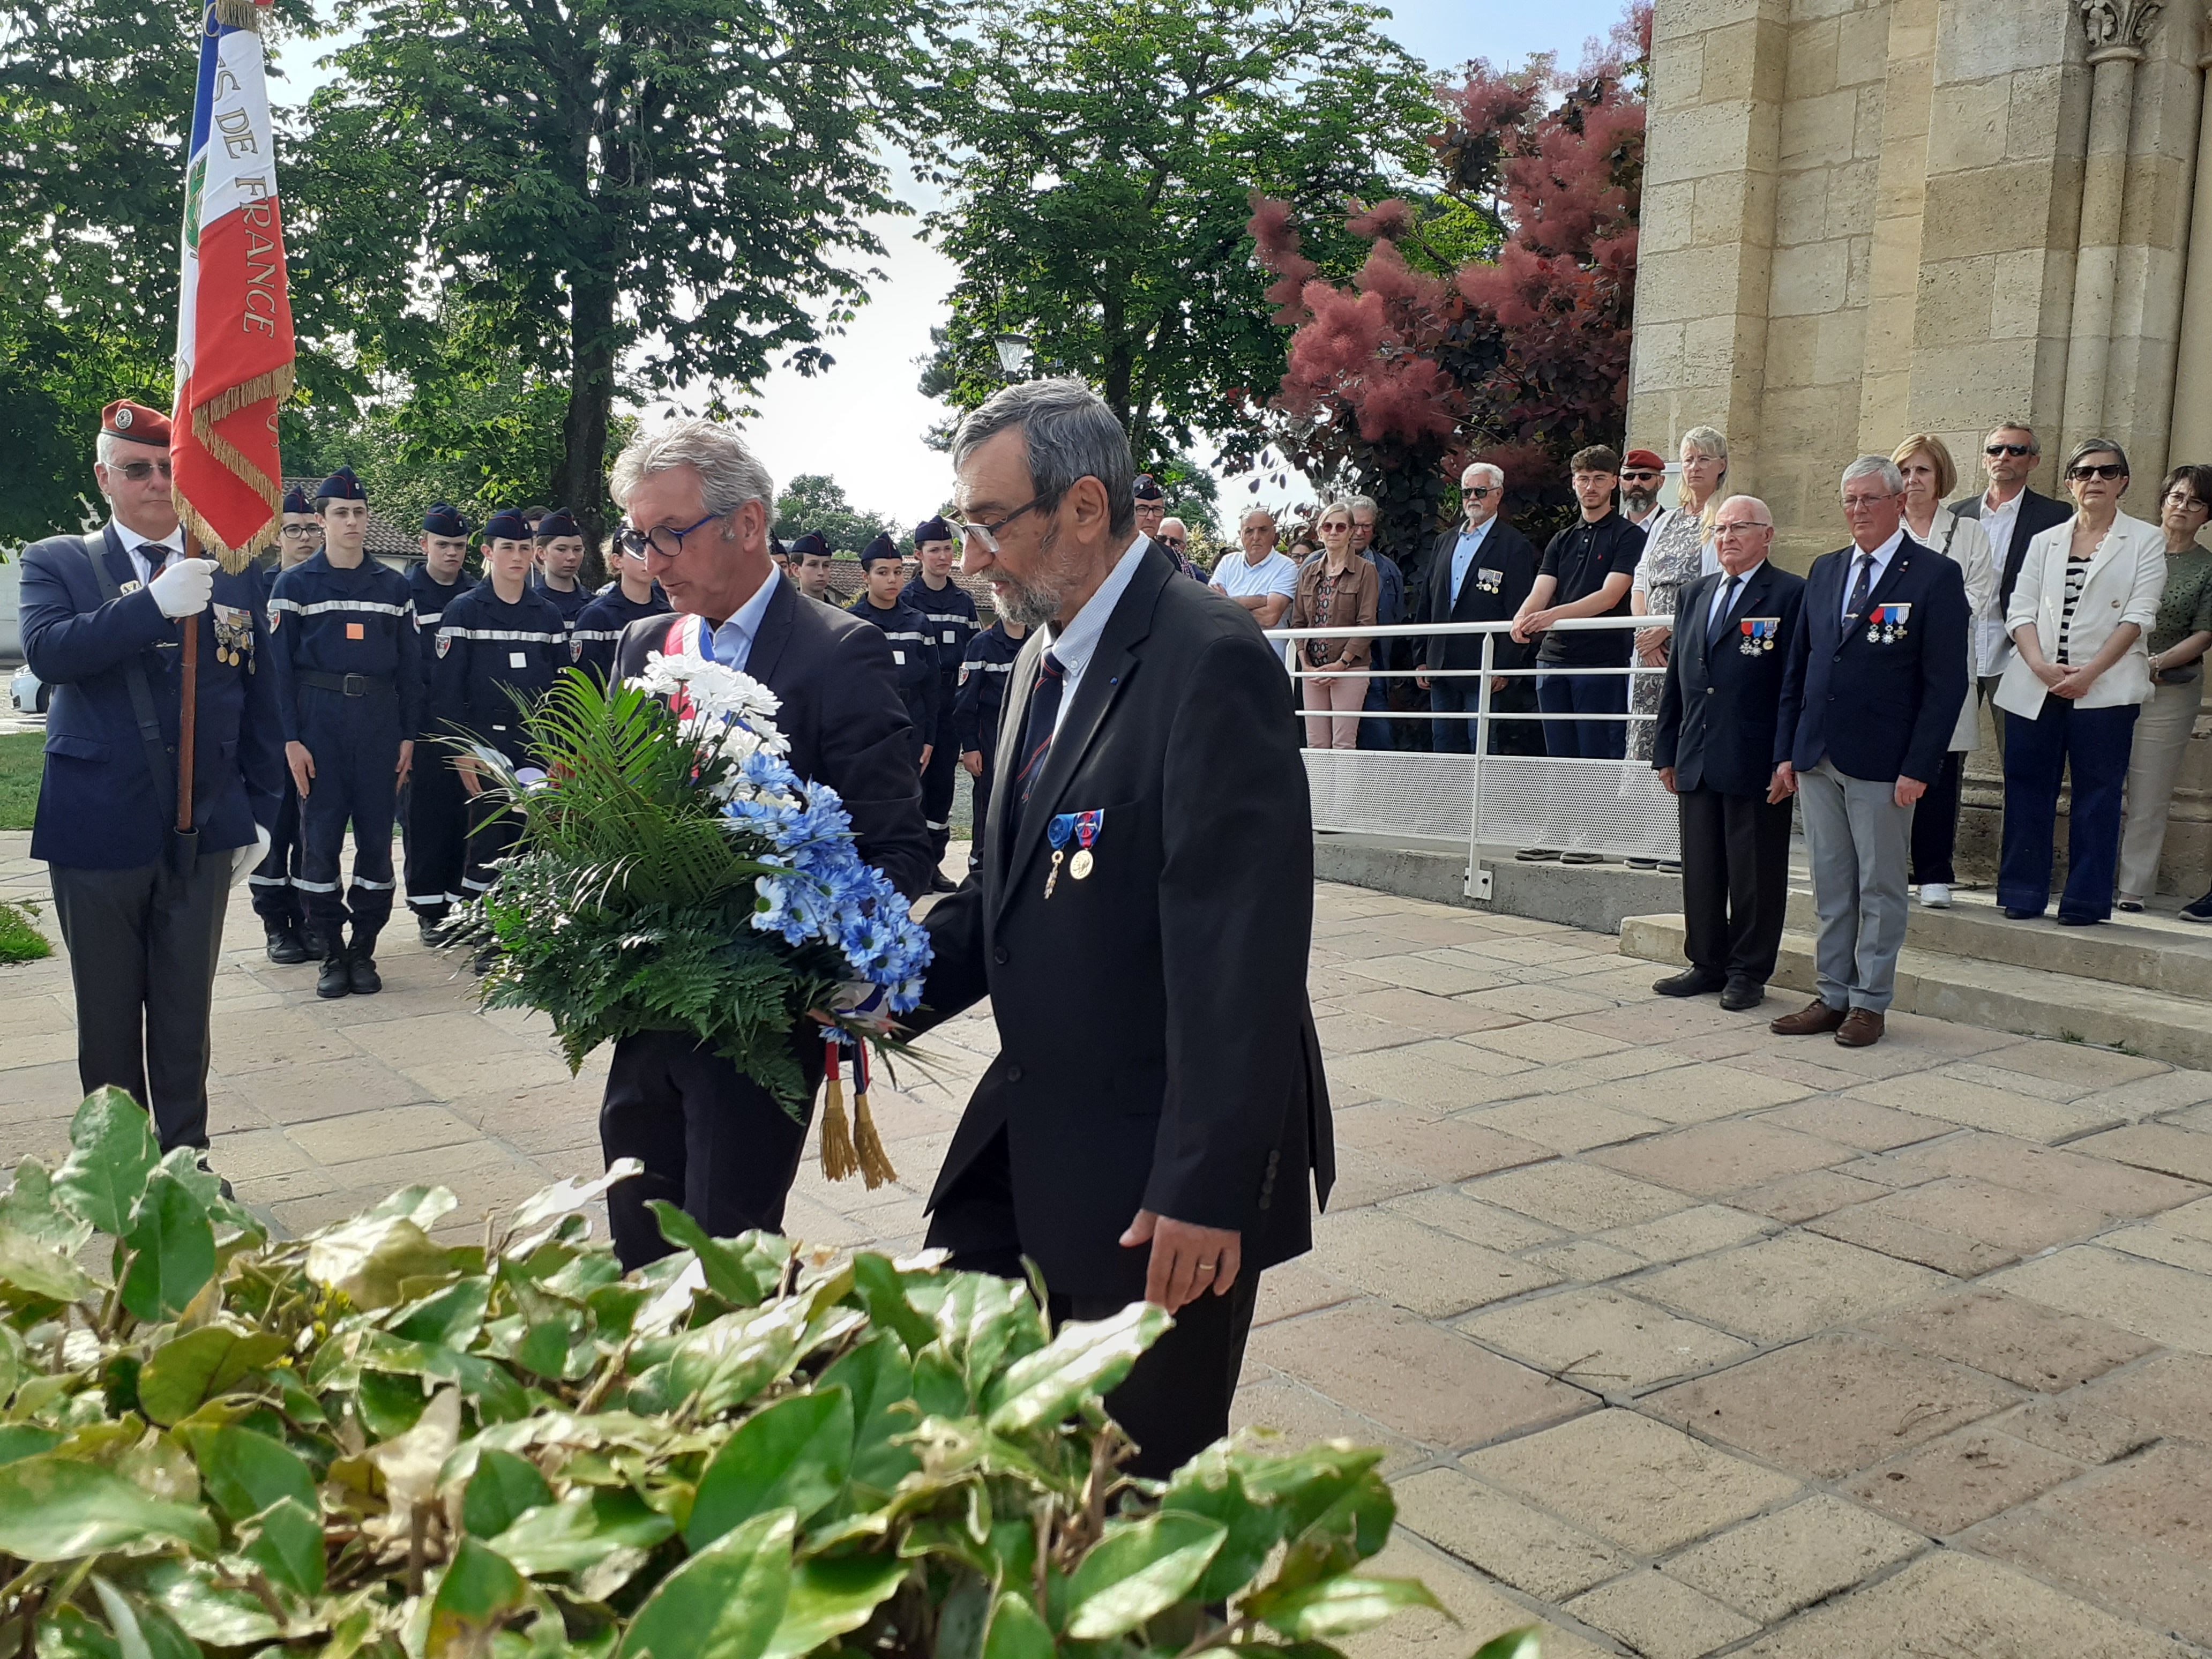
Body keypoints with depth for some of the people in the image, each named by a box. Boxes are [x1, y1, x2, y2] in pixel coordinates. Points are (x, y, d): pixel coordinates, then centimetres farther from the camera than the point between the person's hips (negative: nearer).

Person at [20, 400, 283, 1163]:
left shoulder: (235, 572, 6)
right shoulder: (57, 562, 2)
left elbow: (260, 699, 8)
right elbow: (48, 651, -18)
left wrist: (261, 808, 6)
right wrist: (157, 603, -27)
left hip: (204, 830, 1)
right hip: (98, 828, -1)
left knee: (186, 1006, 11)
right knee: (108, 1010, 11)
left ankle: (186, 1153, 25)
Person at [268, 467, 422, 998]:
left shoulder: (394, 586, 11)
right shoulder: (294, 585, 5)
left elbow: (409, 666, 11)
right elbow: (281, 666, 1)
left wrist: (408, 735, 5)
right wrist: (291, 739, -6)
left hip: (379, 720, 2)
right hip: (318, 720, -2)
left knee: (377, 835, 1)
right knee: (321, 835, -1)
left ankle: (364, 951, 11)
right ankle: (332, 953, 8)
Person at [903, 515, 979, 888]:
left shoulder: (963, 601, 13)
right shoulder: (905, 599, -2)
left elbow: (973, 655, 15)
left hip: (952, 701, 5)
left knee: (944, 779, 7)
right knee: (914, 778, -4)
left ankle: (934, 861, 15)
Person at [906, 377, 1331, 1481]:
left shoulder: (1212, 662, -20)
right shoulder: (1047, 659, 10)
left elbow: (1242, 949, -24)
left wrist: (1205, 1189, -23)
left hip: (1157, 1169, -8)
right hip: (1032, 1131, 9)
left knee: (1142, 1483, 9)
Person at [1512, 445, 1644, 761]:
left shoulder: (1629, 535, 0)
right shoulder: (1562, 540, 18)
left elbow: (1610, 596, -12)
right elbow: (1541, 591, 6)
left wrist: (1554, 614, -24)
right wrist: (1522, 617, -18)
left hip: (1603, 663, -6)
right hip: (1553, 657, 6)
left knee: (1598, 760, -6)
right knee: (1559, 759, 8)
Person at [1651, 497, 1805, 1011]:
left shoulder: (1791, 595, -4)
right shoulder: (1693, 594, 16)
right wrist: (1666, 751, 14)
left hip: (1755, 765, -6)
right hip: (1696, 763, 6)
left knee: (1754, 875, 4)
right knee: (1700, 870, 12)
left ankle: (1748, 973, 15)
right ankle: (1707, 964, 24)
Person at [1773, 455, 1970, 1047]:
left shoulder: (1936, 576, -4)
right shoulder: (1824, 571, 13)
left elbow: (1946, 682, -8)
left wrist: (1918, 769, -14)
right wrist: (1785, 751, 8)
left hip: (1881, 765, -5)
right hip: (1816, 759, 5)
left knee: (1880, 889, 5)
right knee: (1830, 887, 11)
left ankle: (1870, 1003, 14)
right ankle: (1833, 995, 20)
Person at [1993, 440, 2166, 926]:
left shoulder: (2145, 540, 6)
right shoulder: (2044, 542, 16)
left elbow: (2138, 616, -4)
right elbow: (2021, 610, 7)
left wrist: (2087, 674, -14)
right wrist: (2040, 665, -11)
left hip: (2104, 687, -3)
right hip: (2034, 686, 3)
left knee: (2097, 792, -1)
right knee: (2027, 788, 2)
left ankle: (2086, 900, 4)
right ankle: (2022, 894, 10)